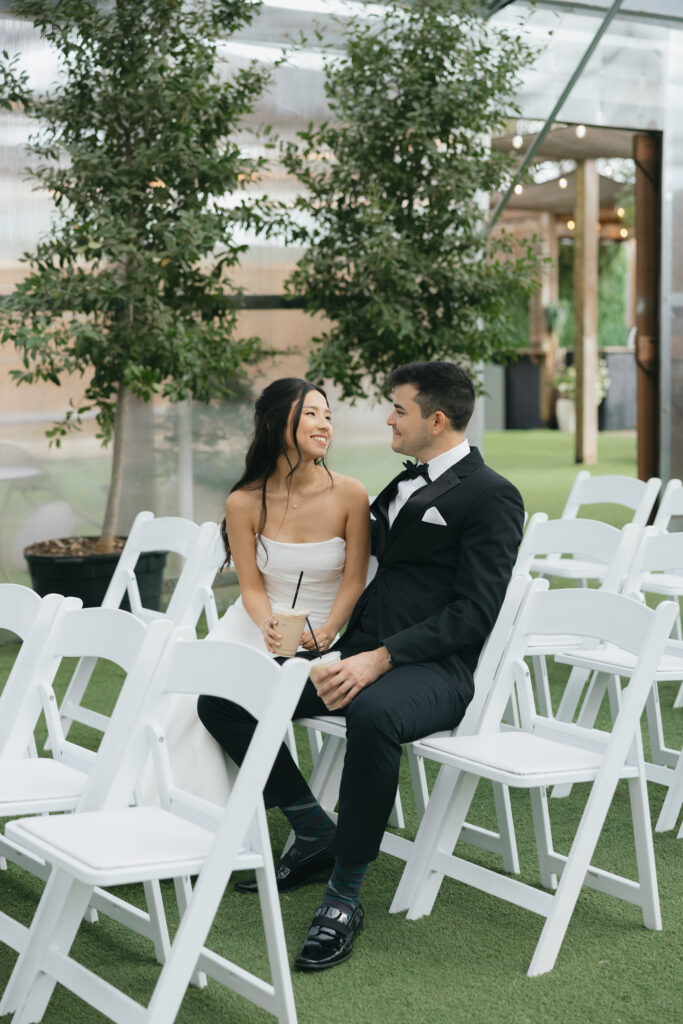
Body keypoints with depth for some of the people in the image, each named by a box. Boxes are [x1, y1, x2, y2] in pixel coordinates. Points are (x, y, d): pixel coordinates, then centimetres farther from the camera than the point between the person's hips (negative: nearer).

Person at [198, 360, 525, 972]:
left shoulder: (492, 497, -4)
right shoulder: (404, 485, 22)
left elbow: (474, 612, -14)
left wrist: (381, 659, -22)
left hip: (436, 668, -8)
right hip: (361, 653, 8)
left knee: (372, 716, -42)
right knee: (222, 696, -6)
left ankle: (345, 895, -25)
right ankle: (315, 835, 7)